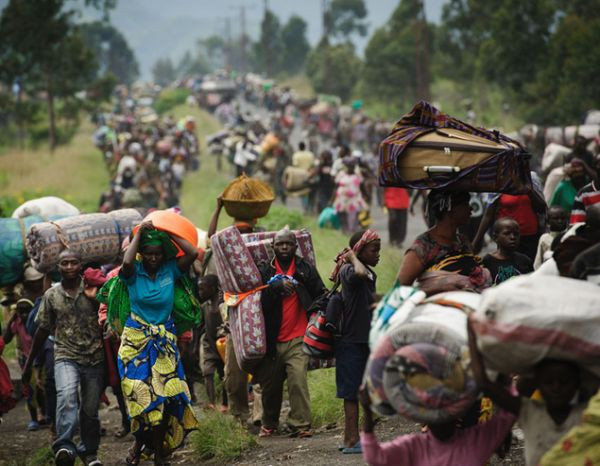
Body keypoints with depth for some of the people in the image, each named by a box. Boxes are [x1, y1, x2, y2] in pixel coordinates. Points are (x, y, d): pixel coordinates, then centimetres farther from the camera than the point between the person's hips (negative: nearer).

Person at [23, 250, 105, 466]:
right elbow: (43, 330, 13)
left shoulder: (93, 291, 1)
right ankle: (64, 446, -37)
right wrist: (29, 363, 15)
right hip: (65, 357, -1)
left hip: (94, 358, 1)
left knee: (90, 409, 7)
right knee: (67, 396, -29)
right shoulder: (51, 296, 6)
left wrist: (95, 299, -14)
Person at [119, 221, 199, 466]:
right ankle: (140, 442, 14)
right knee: (142, 393, -7)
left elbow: (193, 253, -11)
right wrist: (139, 233, -17)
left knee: (166, 395, -5)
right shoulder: (134, 272, -5)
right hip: (137, 339, -2)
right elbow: (126, 263, -28)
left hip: (165, 340, 2)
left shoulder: (170, 269, 1)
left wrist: (169, 233, -6)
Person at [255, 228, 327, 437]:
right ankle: (269, 424, 28)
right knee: (270, 384, 10)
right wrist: (275, 287, -20)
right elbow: (259, 302, -5)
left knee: (298, 380, -16)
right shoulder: (264, 271, 6)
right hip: (272, 340, 1)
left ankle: (300, 424, -11)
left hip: (298, 338, -1)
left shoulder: (306, 269, 6)